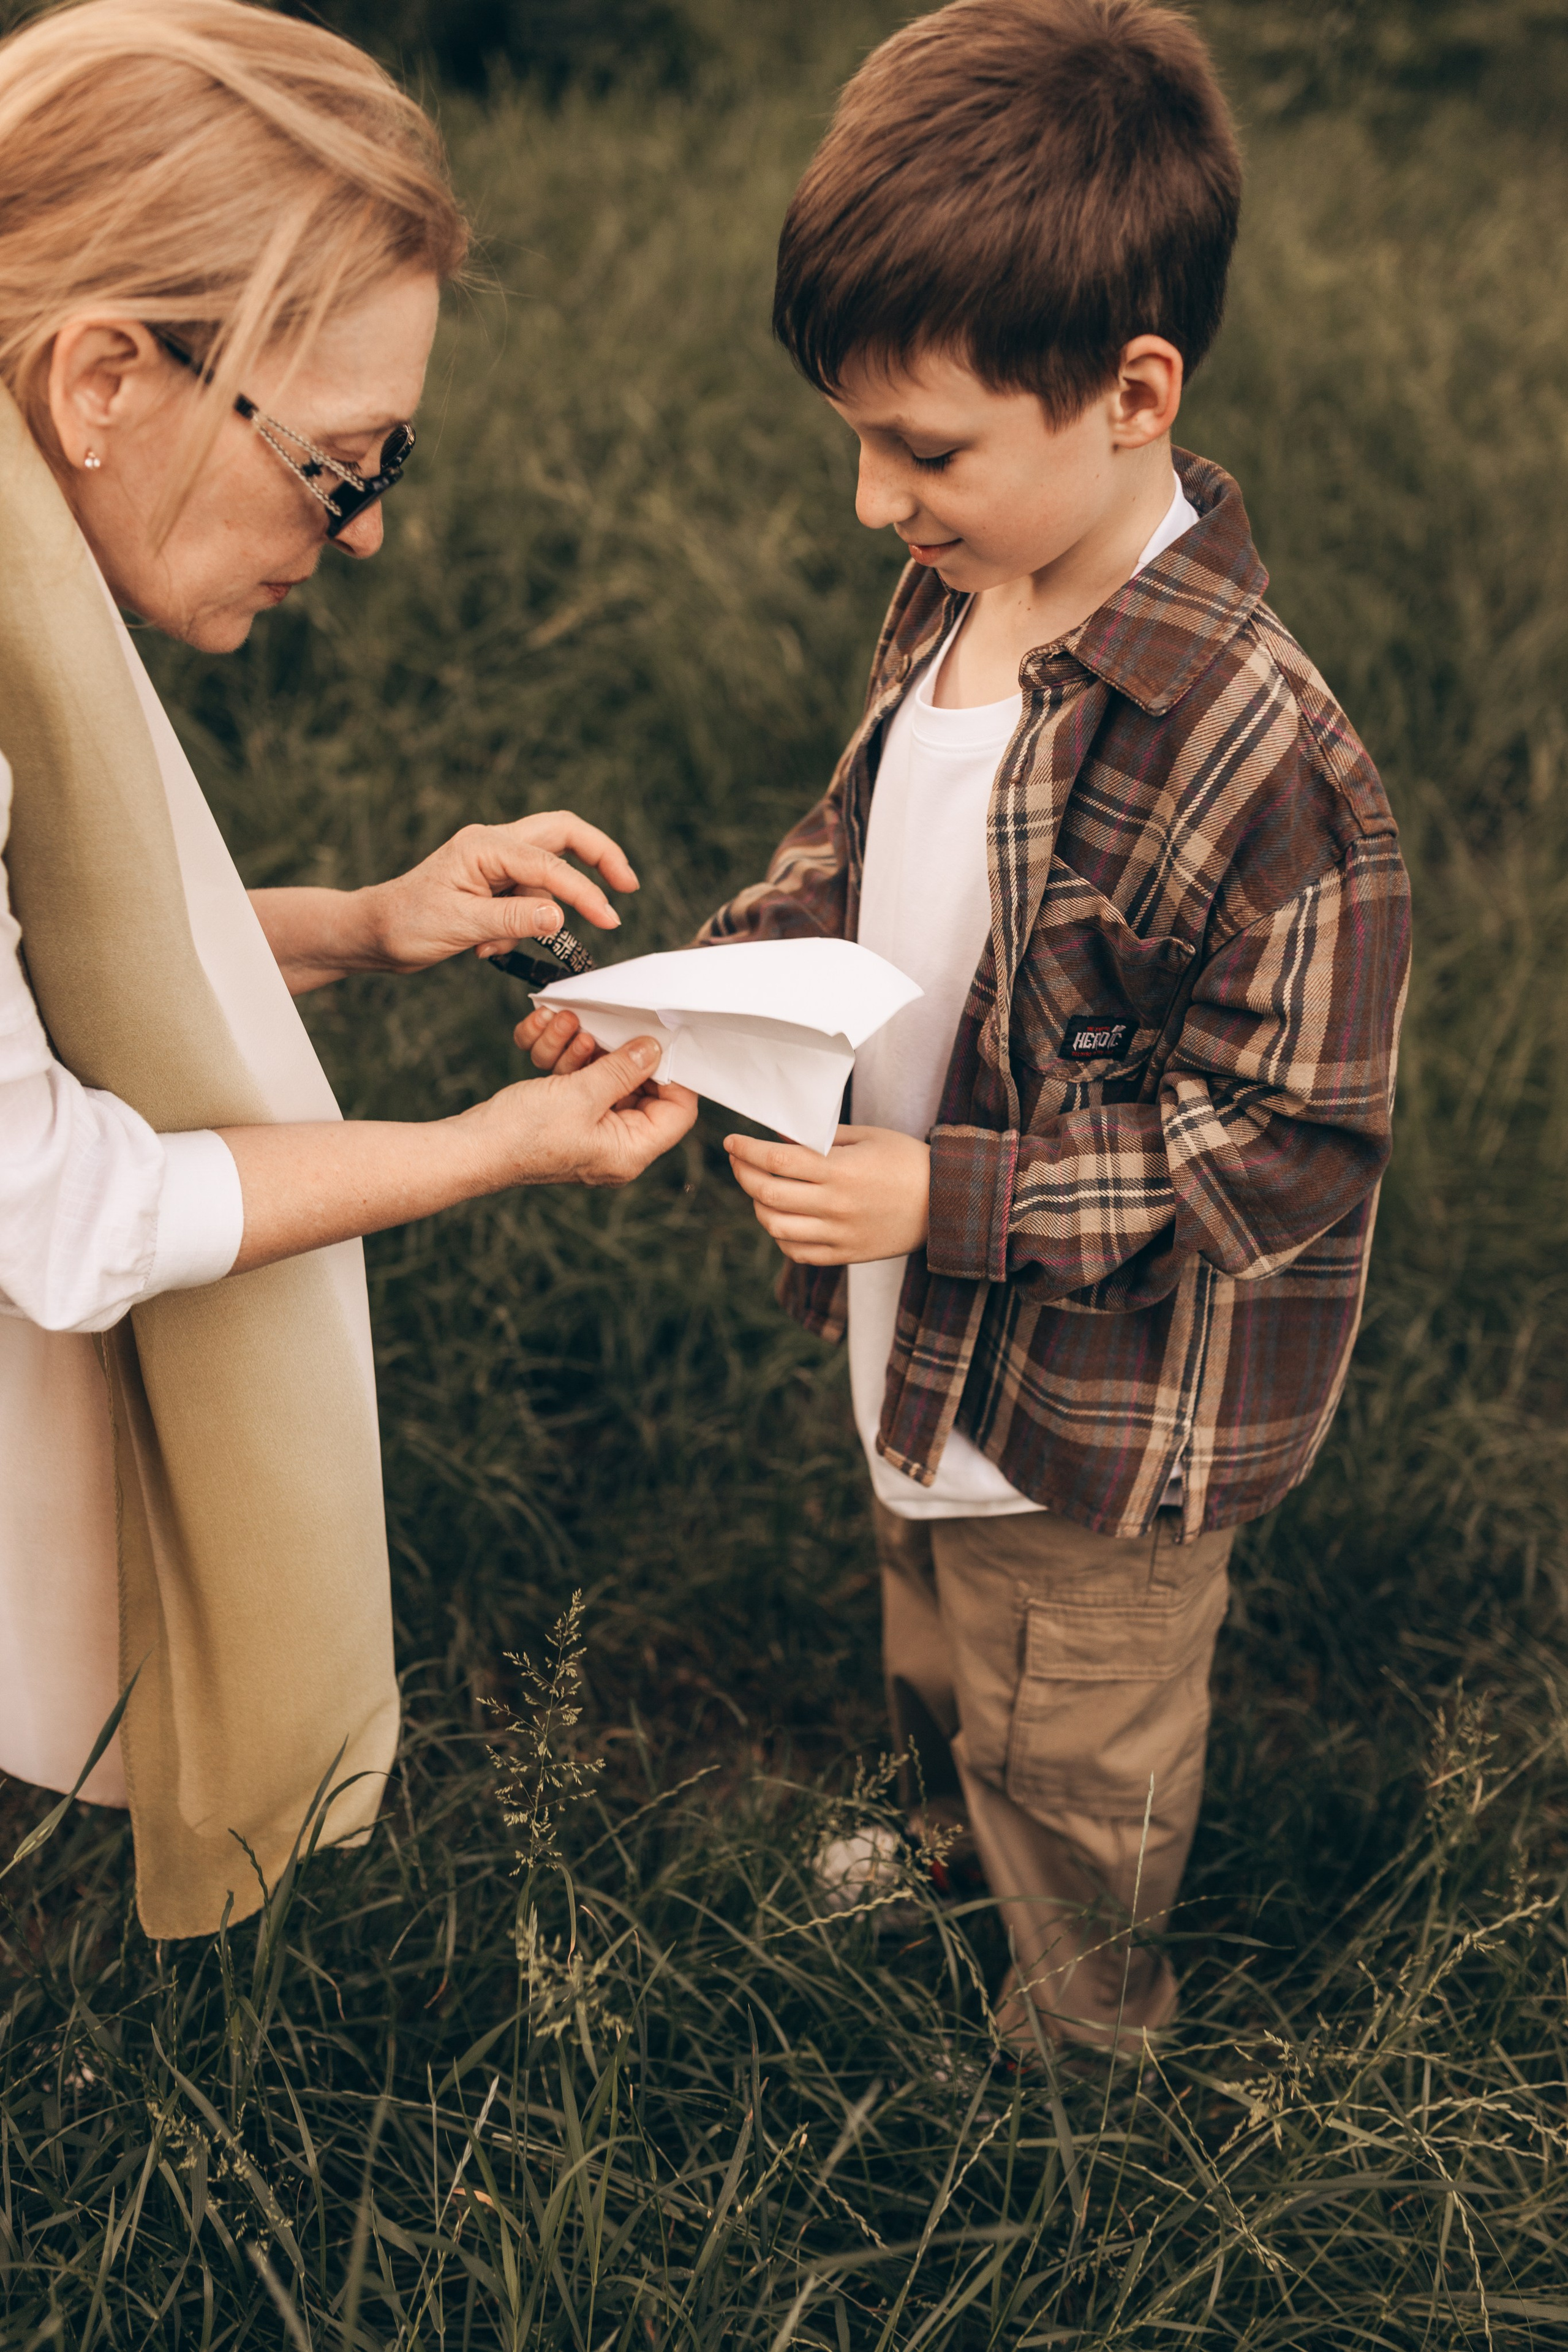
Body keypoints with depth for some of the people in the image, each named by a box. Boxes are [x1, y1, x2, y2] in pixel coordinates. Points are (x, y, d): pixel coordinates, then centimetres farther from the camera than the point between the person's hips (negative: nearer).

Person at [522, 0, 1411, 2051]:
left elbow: (1285, 1154, -27)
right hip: (932, 1349, 7)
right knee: (937, 1656, 35)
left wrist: (951, 1195, -31)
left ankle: (1081, 2033, 50)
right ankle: (953, 1842, 66)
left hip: (1097, 1429, -7)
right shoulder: (955, 600, -8)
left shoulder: (1256, 754, -34)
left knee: (1070, 1761, 21)